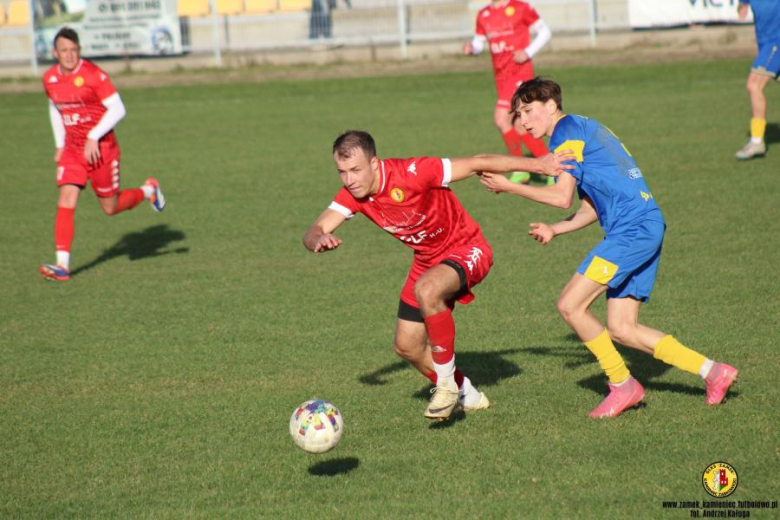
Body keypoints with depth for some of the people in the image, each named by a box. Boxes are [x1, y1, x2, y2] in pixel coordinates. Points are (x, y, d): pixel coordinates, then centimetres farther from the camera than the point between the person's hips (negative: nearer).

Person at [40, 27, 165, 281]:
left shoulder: (93, 75, -17)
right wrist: (59, 144, 15)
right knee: (66, 201, -12)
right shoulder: (50, 79, 1)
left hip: (101, 149, -4)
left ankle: (148, 191, 36)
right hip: (71, 149, 4)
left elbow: (117, 109, -17)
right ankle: (62, 265, -15)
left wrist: (94, 137, -23)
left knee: (111, 207, 6)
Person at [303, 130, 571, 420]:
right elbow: (312, 234, -17)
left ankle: (447, 383, -20)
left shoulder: (411, 173, -30)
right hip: (427, 261, 8)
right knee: (407, 346, 6)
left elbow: (478, 163, -24)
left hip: (467, 250, -8)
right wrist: (319, 240, -43)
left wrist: (537, 164, -21)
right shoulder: (352, 194, -12)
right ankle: (466, 394, 32)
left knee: (426, 290, -37)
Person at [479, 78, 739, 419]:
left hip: (633, 229, -10)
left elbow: (562, 197, -12)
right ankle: (712, 371, 10)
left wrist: (508, 187, -3)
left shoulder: (567, 130, -5)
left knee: (570, 304, -11)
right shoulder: (583, 129, 25)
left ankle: (623, 386, -1)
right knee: (621, 329, 8)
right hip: (647, 227, 10)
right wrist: (555, 230, 17)